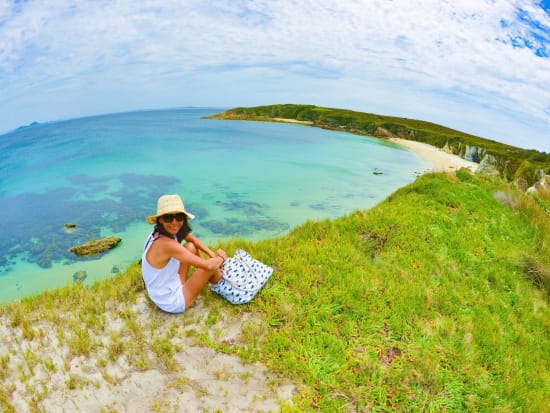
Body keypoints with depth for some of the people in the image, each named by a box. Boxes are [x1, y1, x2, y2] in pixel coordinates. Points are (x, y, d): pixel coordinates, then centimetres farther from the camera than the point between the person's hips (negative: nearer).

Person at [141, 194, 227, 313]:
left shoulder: (161, 232, -8)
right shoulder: (167, 244, -35)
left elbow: (194, 239, 8)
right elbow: (208, 265, -32)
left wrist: (212, 255, -5)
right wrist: (221, 258, -10)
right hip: (173, 303, -8)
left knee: (191, 247, 9)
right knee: (211, 266, -5)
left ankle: (217, 274, 28)